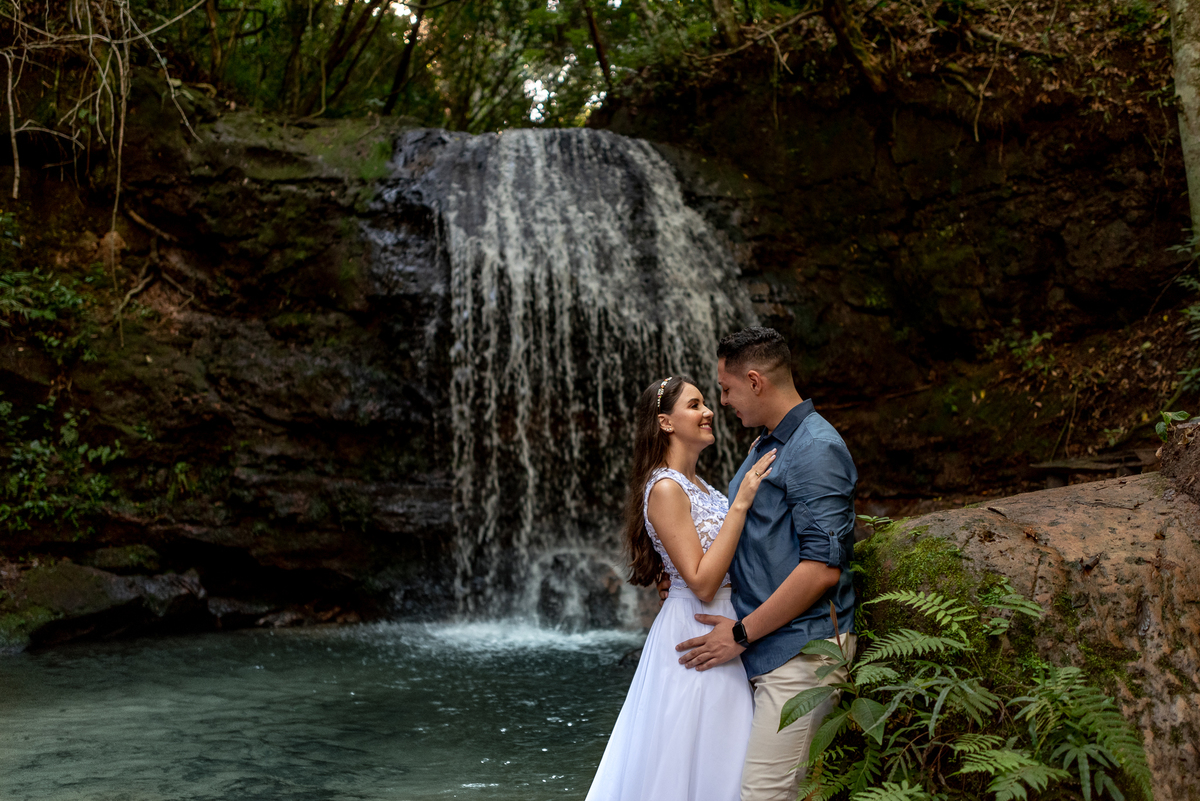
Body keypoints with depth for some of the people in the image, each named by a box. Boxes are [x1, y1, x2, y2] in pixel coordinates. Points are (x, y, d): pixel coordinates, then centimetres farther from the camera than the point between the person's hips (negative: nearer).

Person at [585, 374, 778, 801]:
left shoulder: (697, 485, 12)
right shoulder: (665, 488, -17)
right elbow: (702, 583, -23)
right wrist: (740, 503, -24)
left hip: (723, 628, 10)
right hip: (697, 633, -10)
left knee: (717, 763, 17)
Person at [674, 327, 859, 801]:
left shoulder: (816, 449, -14)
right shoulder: (765, 445, 18)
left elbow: (822, 567, -21)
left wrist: (742, 634, -15)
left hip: (800, 651, -9)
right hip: (765, 649, 9)